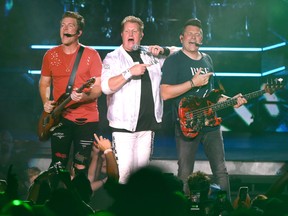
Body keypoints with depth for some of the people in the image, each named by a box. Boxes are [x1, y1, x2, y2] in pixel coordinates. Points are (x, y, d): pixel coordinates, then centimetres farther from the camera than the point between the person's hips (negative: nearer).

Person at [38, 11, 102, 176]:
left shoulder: (91, 55, -6)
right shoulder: (51, 55, 6)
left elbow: (99, 87, -9)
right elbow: (44, 83, 17)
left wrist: (84, 97, -28)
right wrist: (46, 102, -2)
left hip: (86, 119, -3)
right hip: (60, 117, 3)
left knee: (81, 167, -1)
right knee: (57, 166, 2)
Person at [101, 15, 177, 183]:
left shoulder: (151, 54, 12)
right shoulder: (113, 58, 0)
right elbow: (105, 87, -12)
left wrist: (163, 51, -2)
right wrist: (129, 72, -22)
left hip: (148, 124, 4)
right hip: (124, 124, -4)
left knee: (142, 168, 8)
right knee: (124, 169, -13)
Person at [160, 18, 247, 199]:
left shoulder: (207, 60, 16)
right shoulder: (174, 61, -6)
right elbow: (165, 93, -17)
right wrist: (193, 83, -20)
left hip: (211, 123, 6)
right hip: (187, 126, -6)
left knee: (221, 170, 6)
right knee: (185, 175, -1)